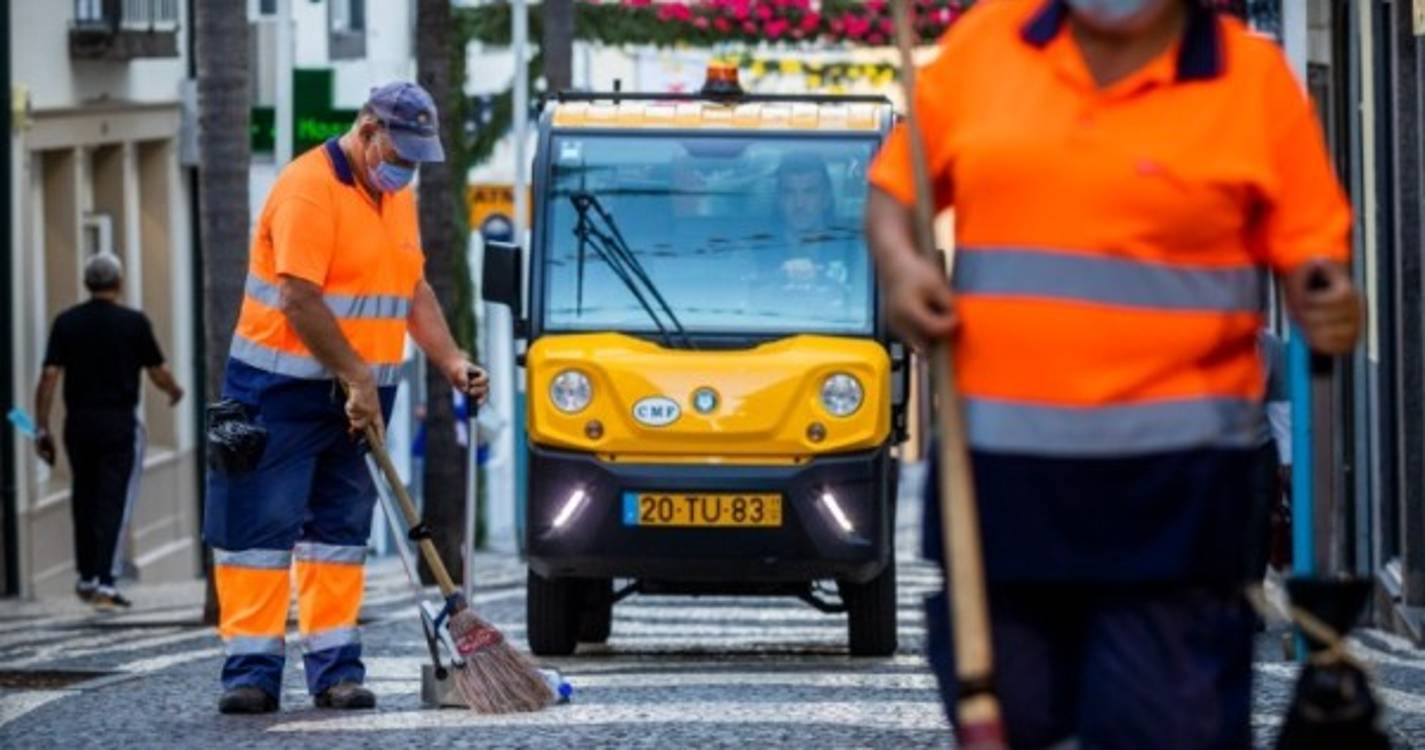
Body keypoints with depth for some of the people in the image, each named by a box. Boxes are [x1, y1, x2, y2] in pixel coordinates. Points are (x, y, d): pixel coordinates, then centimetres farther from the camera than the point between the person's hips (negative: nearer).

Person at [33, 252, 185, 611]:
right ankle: (104, 581, -12)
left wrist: (42, 427, -1)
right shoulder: (133, 322, -5)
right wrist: (175, 390, 23)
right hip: (118, 421, -3)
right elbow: (158, 374, 0)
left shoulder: (67, 323, 0)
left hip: (78, 421, 3)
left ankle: (86, 577, 24)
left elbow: (49, 376, -5)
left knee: (84, 500, 16)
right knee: (111, 501, -3)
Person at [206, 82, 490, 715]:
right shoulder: (310, 188, -16)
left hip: (357, 394, 8)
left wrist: (451, 362, 4)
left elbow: (413, 289, 18)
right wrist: (357, 379, -19)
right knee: (261, 526, -6)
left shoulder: (397, 196, 12)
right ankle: (252, 668, -5)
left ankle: (334, 666, 8)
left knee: (341, 530, 7)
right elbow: (299, 300, -21)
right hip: (280, 393, -8)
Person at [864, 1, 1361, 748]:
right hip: (995, 460, 3)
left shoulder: (1253, 78, 0)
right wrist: (899, 261, -6)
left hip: (1171, 477, -3)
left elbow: (1308, 252, 2)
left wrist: (1328, 310, -20)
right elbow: (895, 188, 16)